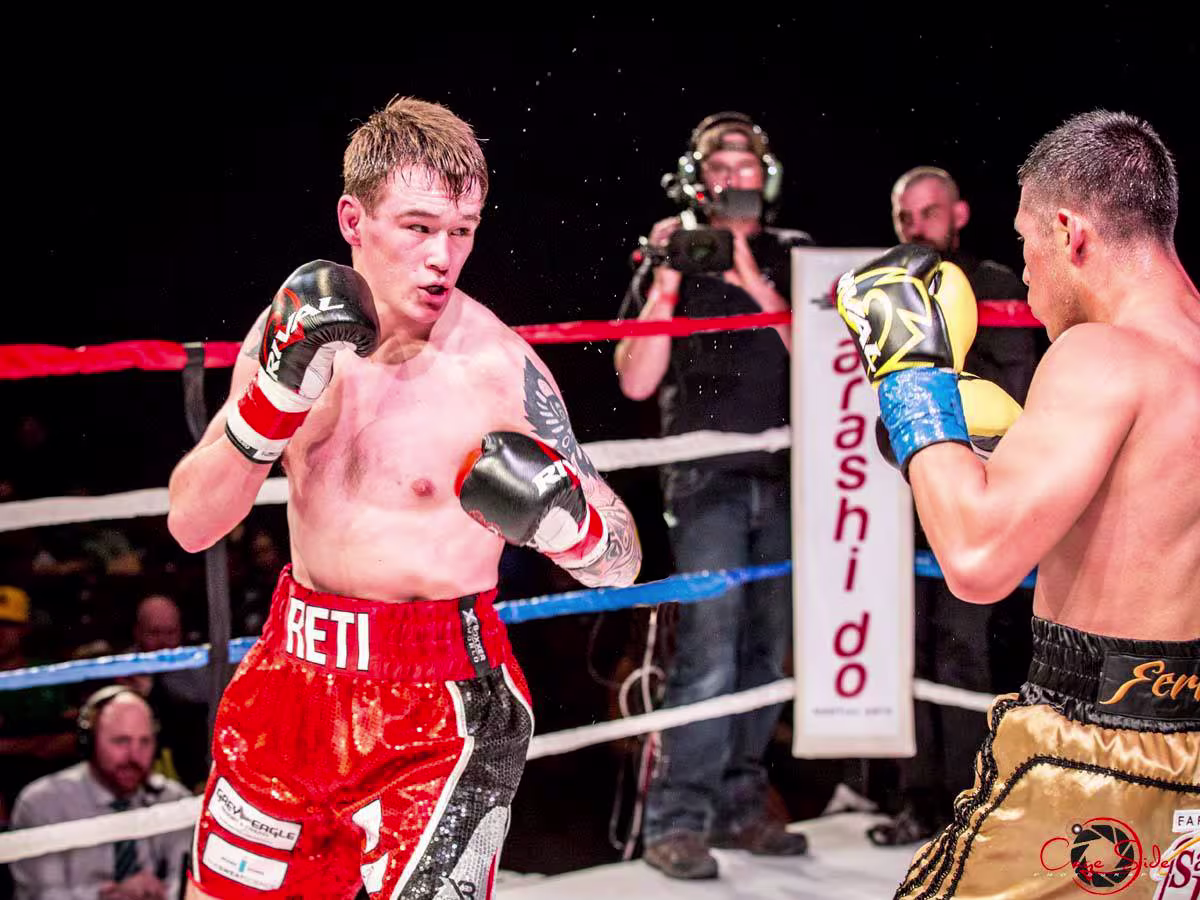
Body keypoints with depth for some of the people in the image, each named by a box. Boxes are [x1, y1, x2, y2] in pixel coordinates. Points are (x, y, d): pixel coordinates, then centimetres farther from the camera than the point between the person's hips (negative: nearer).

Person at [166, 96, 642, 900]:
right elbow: (191, 526, -6)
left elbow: (621, 563, -9)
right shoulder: (296, 326, -2)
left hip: (441, 710, -5)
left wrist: (558, 516, -31)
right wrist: (279, 392, -19)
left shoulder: (497, 368, -15)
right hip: (295, 677, 5)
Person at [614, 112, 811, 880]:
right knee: (709, 652, -13)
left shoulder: (795, 258, 11)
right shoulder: (672, 260, 6)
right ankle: (678, 820, -9)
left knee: (768, 650, 6)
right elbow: (638, 383, -3)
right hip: (709, 478, -3)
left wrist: (756, 285, -13)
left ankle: (739, 805, 17)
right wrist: (665, 284, -12)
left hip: (786, 477, 3)